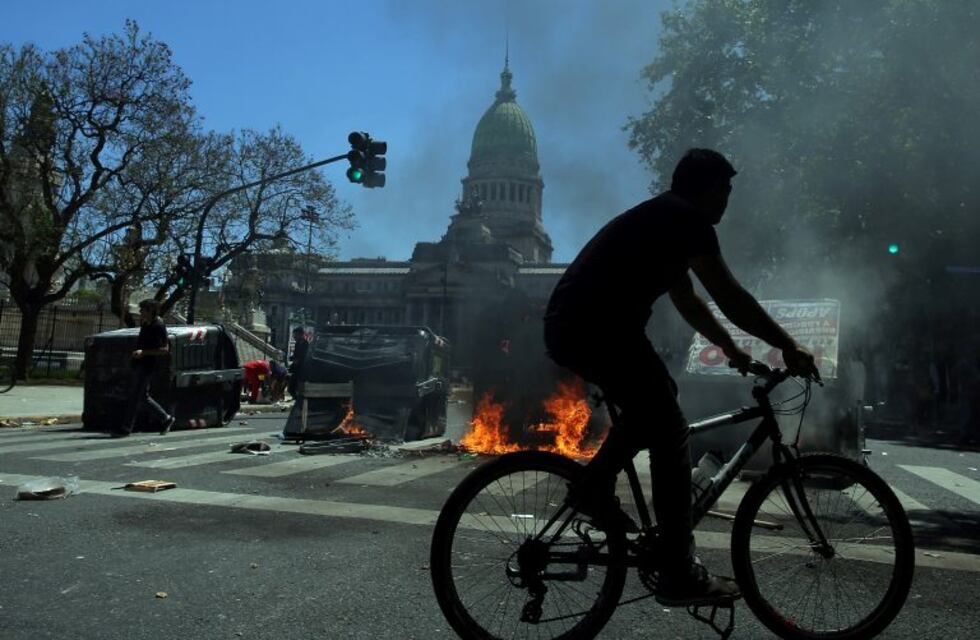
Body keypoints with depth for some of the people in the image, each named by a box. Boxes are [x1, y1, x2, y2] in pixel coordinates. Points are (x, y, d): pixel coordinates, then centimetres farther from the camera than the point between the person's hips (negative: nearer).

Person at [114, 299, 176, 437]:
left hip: (148, 365, -10)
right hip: (140, 364, 10)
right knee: (143, 396, 13)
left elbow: (165, 349, -20)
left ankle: (125, 428, -1)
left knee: (135, 397, -6)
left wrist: (143, 352, -24)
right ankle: (165, 418, 22)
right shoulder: (145, 324, 13)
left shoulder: (158, 326, -15)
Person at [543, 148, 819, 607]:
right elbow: (730, 298, -7)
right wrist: (789, 346, 1)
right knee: (671, 436, -5)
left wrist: (729, 347, 37)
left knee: (654, 403, 26)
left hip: (567, 328, 10)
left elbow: (687, 301, 32)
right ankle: (680, 576, -3)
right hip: (597, 329, -10)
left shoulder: (659, 219, 25)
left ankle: (593, 487, 20)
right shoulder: (686, 219, -4)